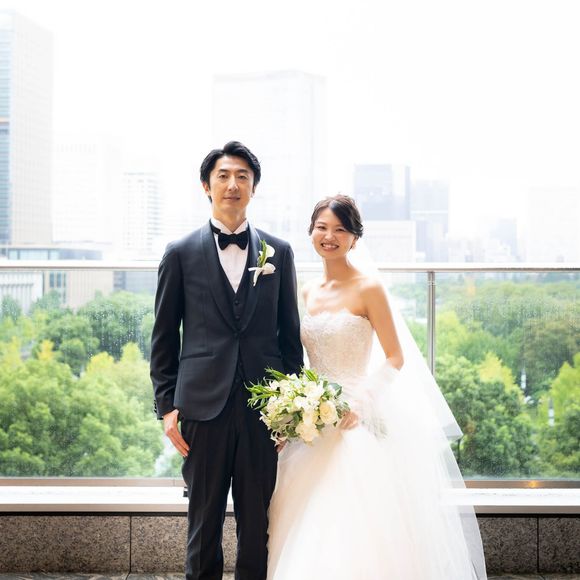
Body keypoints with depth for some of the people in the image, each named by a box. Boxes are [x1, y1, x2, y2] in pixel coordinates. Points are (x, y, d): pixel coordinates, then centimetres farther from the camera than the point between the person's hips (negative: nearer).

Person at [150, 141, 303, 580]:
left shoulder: (279, 253, 8)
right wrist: (167, 406, -1)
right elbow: (164, 339, 5)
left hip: (265, 408, 1)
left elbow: (290, 333, 10)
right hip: (203, 407, -1)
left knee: (257, 525, 8)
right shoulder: (181, 254, 5)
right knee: (204, 523, 8)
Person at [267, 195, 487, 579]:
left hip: (357, 419, -6)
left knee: (357, 530, -7)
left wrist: (360, 403, -20)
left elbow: (395, 358, -9)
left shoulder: (368, 288, -6)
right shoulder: (308, 292, 11)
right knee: (309, 535, 7)